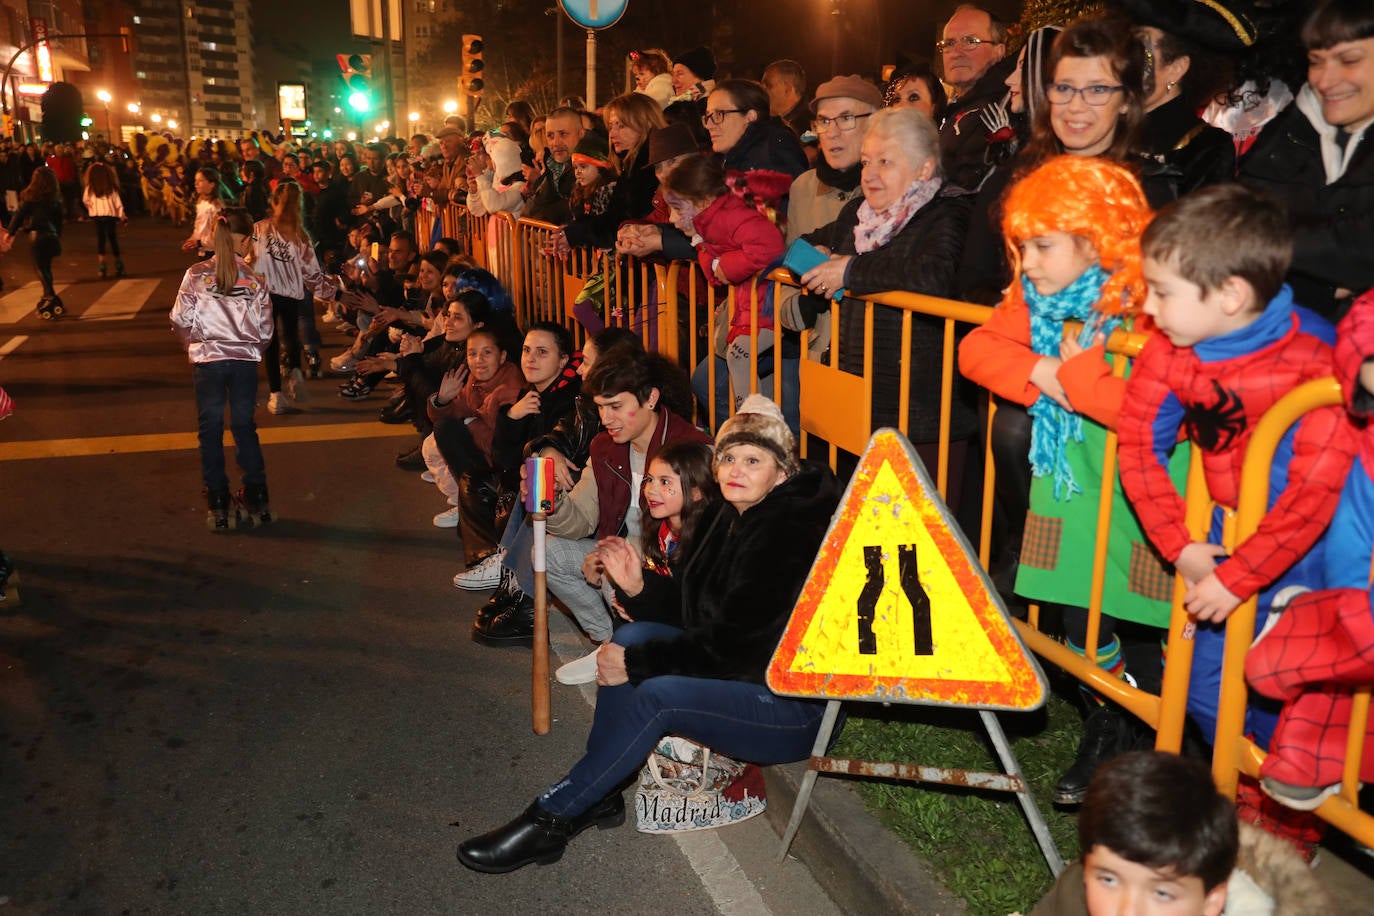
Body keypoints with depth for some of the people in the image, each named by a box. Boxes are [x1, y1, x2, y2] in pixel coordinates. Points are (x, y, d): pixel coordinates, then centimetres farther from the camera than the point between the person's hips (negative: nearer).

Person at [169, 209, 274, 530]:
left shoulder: (196, 275, -5)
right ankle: (256, 500, 15)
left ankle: (218, 506, 12)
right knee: (244, 426, 13)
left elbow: (181, 319, -4)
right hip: (246, 360, 1)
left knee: (210, 430, 9)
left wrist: (193, 344, 14)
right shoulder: (255, 281, -3)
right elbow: (265, 329, 0)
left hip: (208, 359, -1)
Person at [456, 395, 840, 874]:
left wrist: (636, 663, -19)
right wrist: (640, 585, -8)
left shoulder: (789, 534, -22)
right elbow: (698, 606, 11)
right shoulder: (726, 517, 5)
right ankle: (599, 795, -1)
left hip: (796, 708, -9)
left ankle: (548, 820, -12)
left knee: (657, 695, -27)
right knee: (633, 635, -4)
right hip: (739, 671, 9)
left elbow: (739, 644, -25)